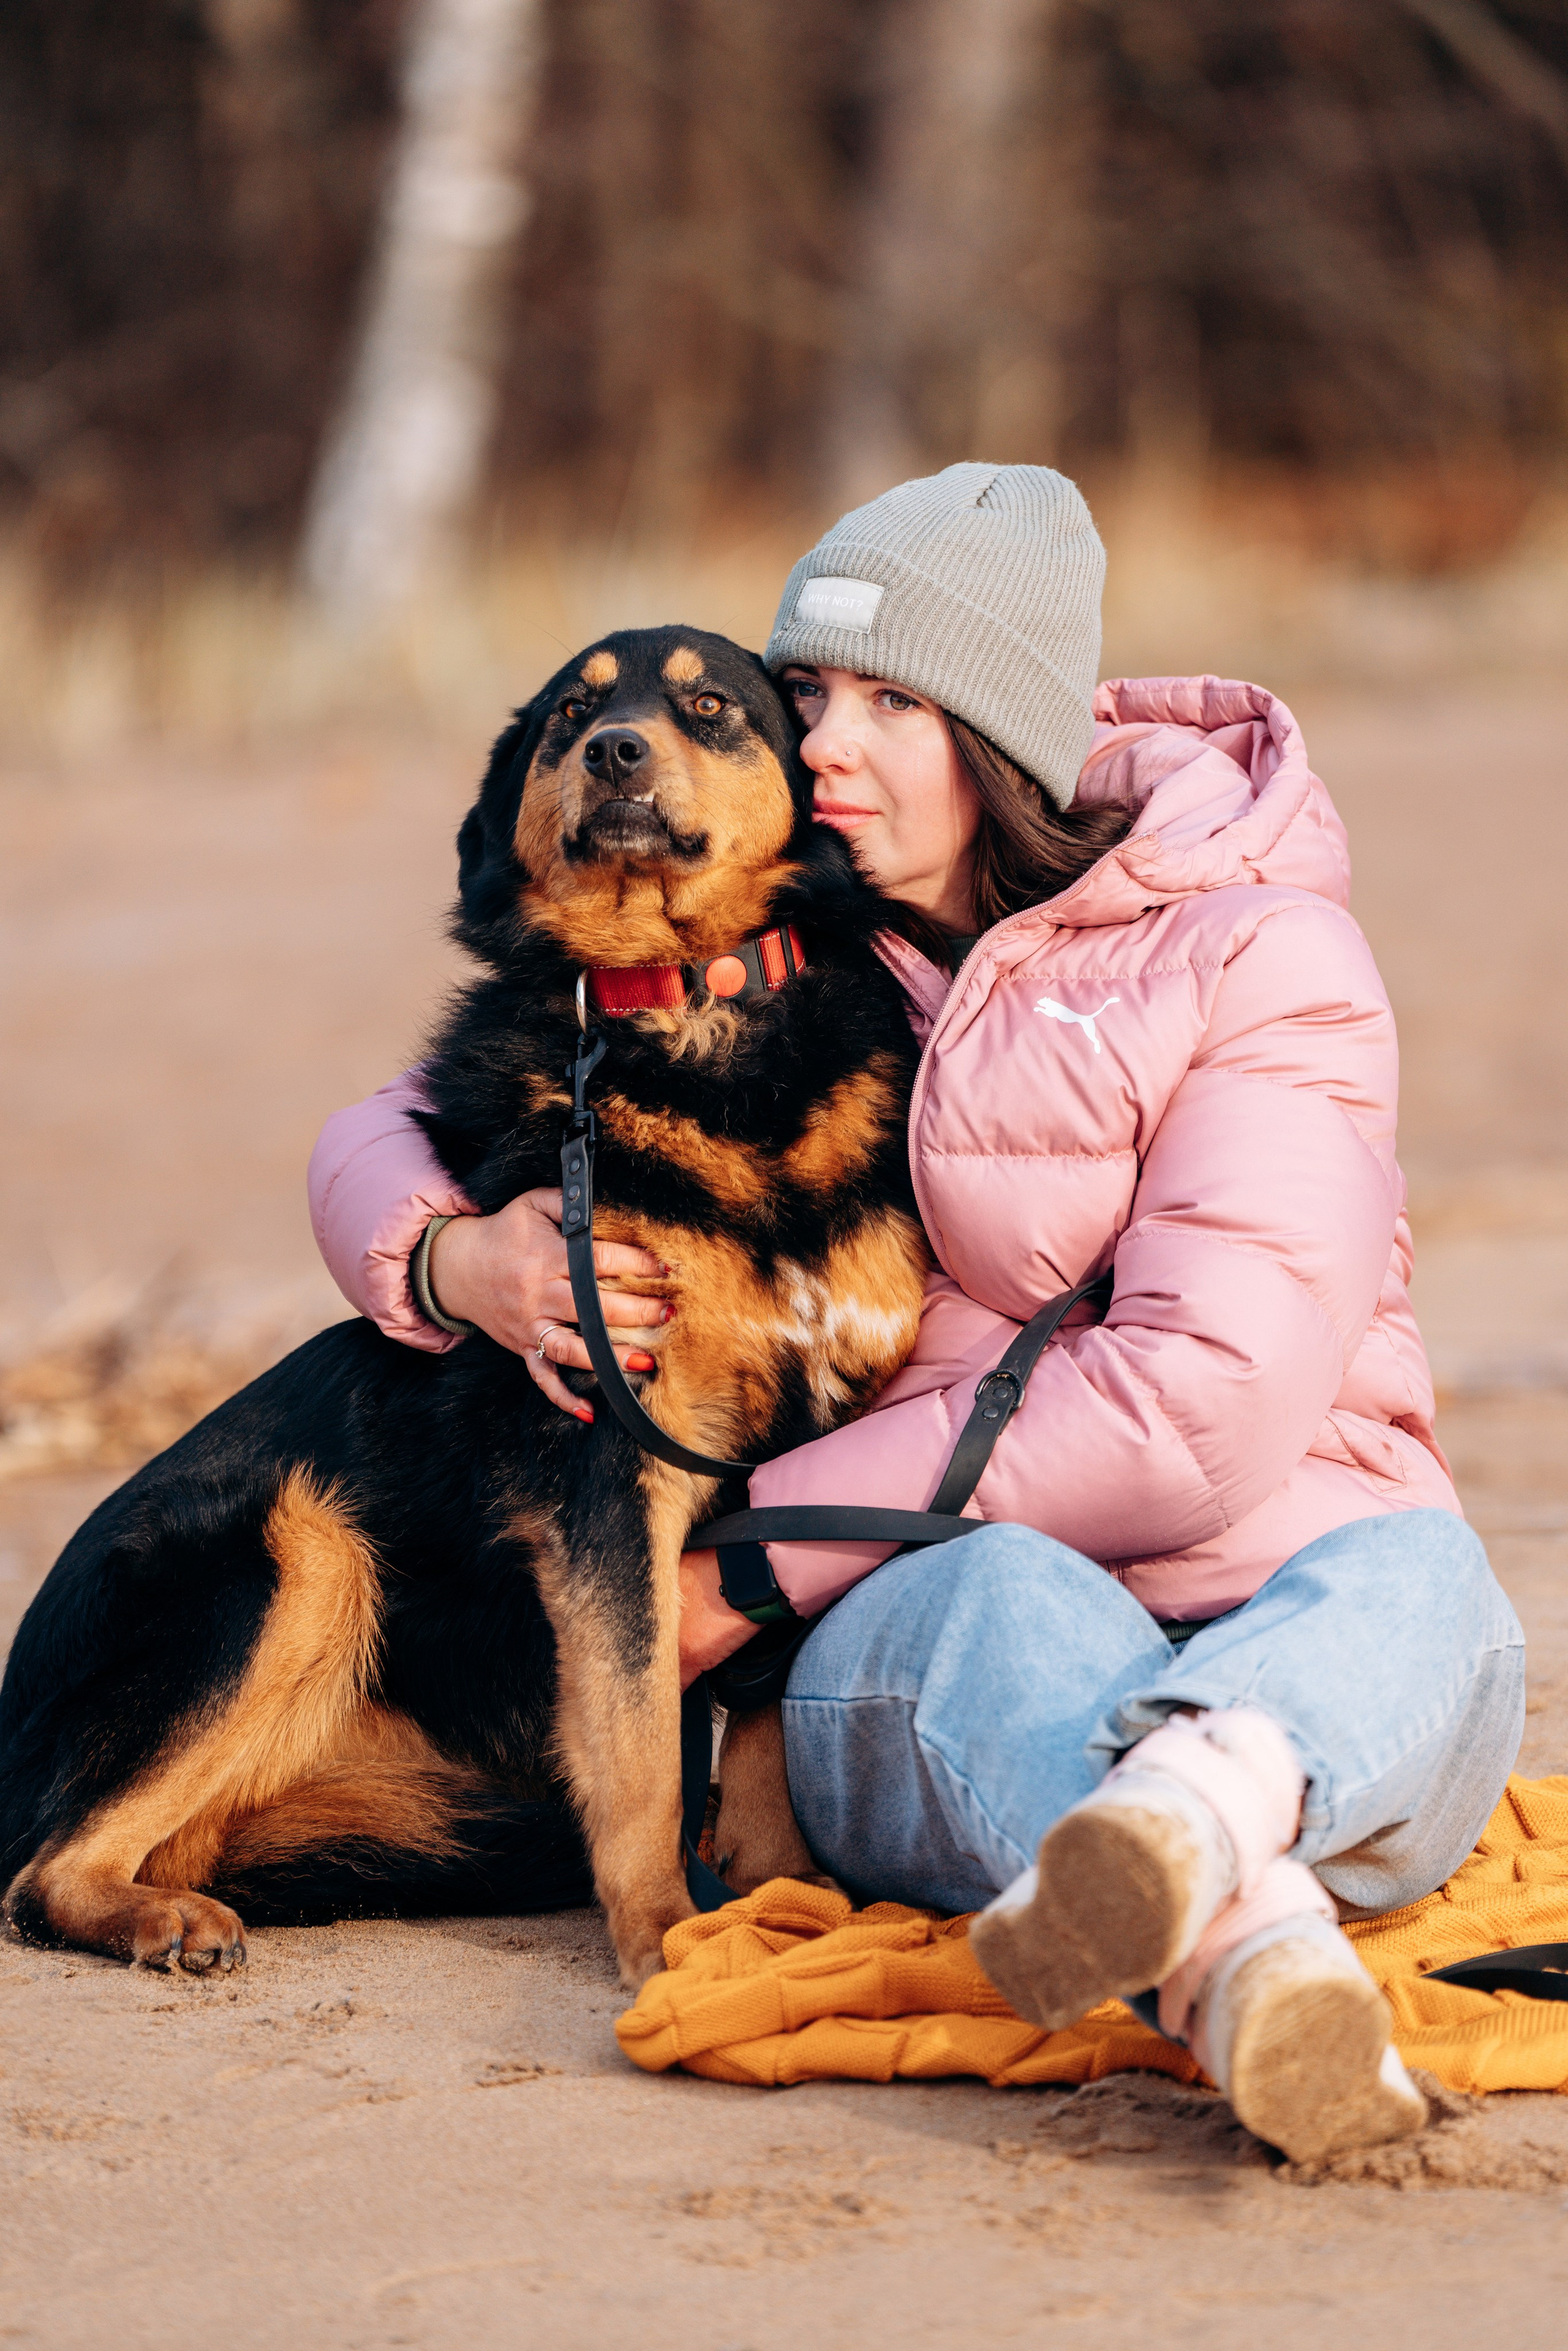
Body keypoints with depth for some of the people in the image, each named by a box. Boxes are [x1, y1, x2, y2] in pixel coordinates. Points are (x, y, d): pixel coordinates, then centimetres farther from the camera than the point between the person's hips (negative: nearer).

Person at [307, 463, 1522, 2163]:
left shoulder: (1255, 955, -2)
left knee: (1416, 1574, -36)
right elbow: (378, 1144, 19)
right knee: (996, 1588, -36)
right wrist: (447, 1262, -9)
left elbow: (1212, 1404, -13)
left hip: (1285, 1607, -1)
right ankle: (1245, 1961, -69)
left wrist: (763, 1551, -11)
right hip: (922, 1643, 1)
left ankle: (1196, 1805, -72)